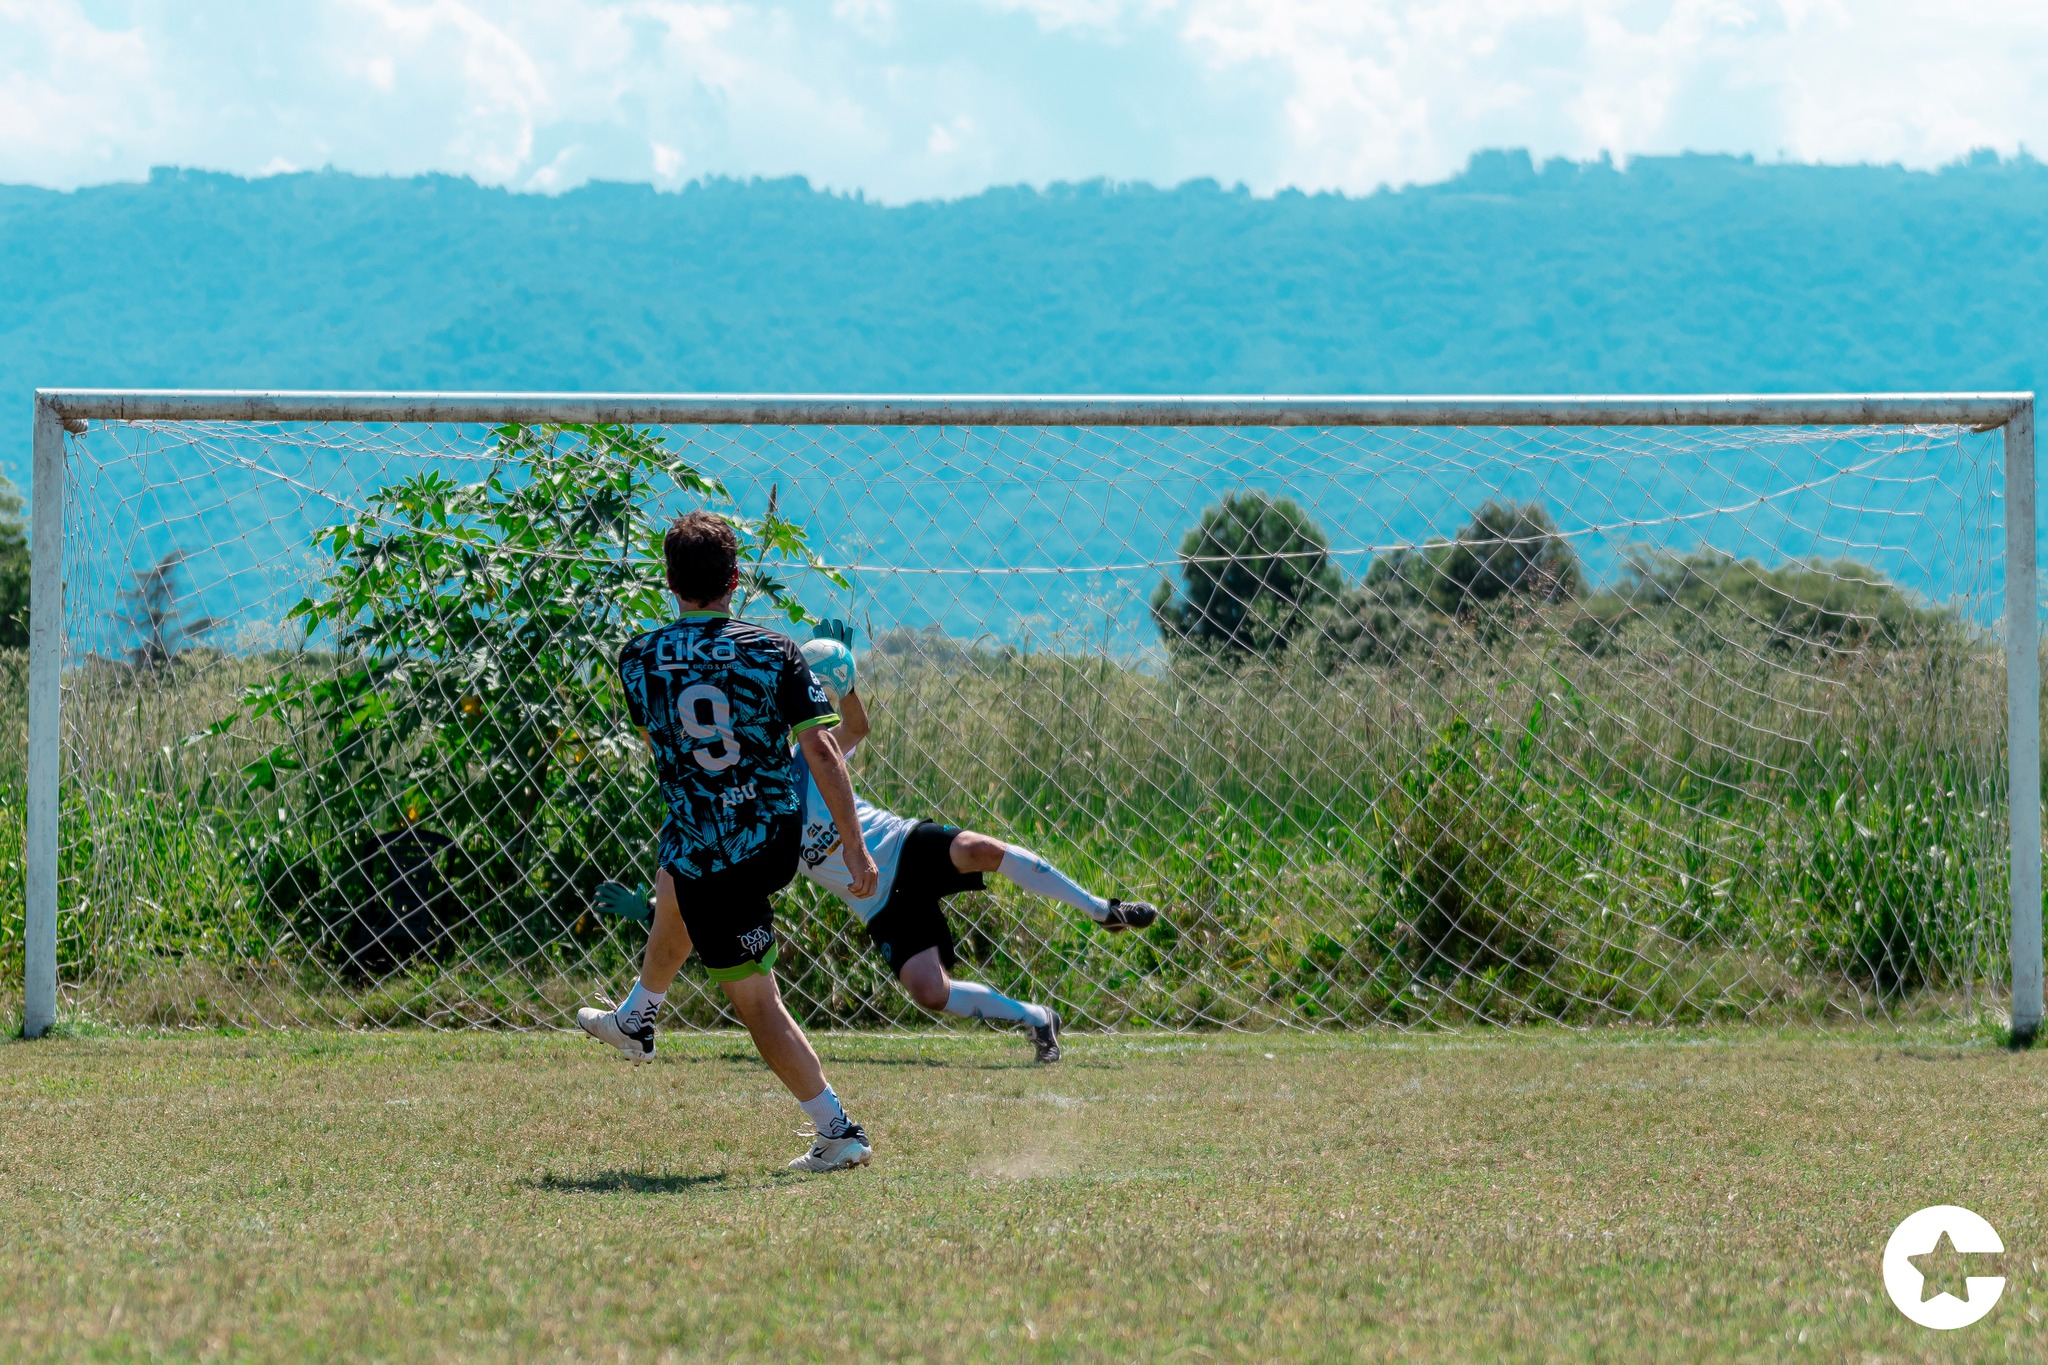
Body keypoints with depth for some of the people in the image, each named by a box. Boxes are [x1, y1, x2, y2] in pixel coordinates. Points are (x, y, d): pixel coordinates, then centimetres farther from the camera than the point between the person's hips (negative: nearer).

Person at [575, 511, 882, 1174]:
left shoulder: (639, 659, -7)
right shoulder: (775, 651, -9)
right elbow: (820, 751, -13)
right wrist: (855, 848, -8)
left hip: (706, 854, -4)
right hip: (778, 839, 4)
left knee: (756, 1000, 4)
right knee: (677, 887, 35)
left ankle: (838, 1132, -1)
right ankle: (635, 1020, 55)